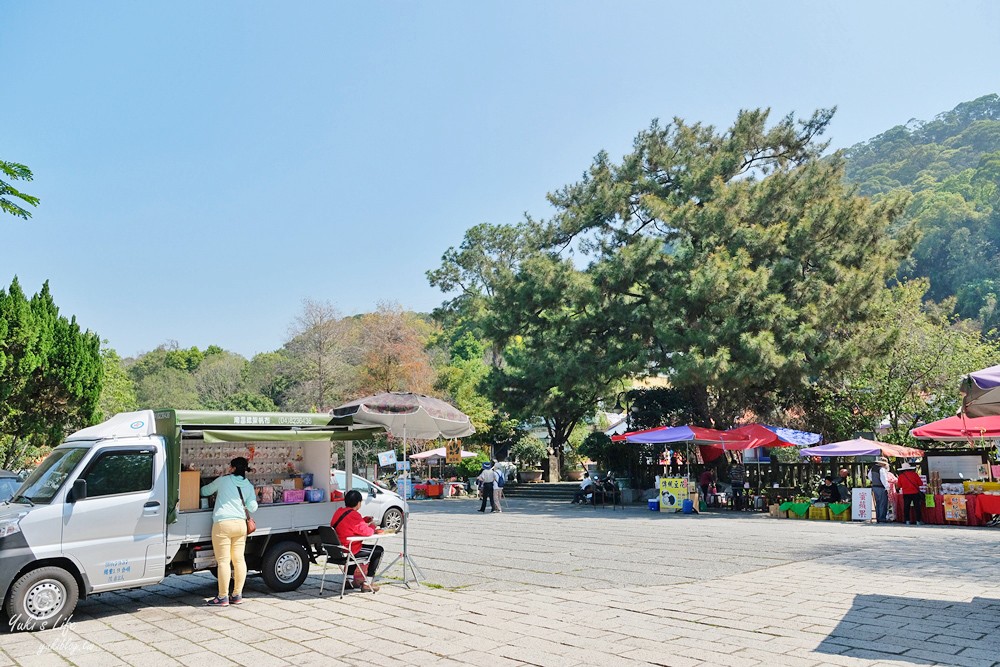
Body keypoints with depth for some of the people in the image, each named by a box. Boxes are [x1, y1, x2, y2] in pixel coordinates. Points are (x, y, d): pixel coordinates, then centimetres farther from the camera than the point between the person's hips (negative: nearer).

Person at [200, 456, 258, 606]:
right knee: (239, 560, 7)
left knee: (223, 561, -3)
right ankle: (237, 595, 13)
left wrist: (201, 488, 38)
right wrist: (254, 497, 25)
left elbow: (205, 491, 16)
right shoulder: (249, 486, 10)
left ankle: (223, 597, 0)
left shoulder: (223, 480, 1)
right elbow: (252, 508, 7)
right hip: (240, 524, 5)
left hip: (223, 524, -5)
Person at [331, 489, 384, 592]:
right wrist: (372, 526, -2)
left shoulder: (338, 511, 7)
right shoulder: (354, 515, -21)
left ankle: (348, 579, 37)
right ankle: (367, 583, 5)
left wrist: (364, 520, 15)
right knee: (379, 551, 4)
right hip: (350, 550, -9)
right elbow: (366, 532, -22)